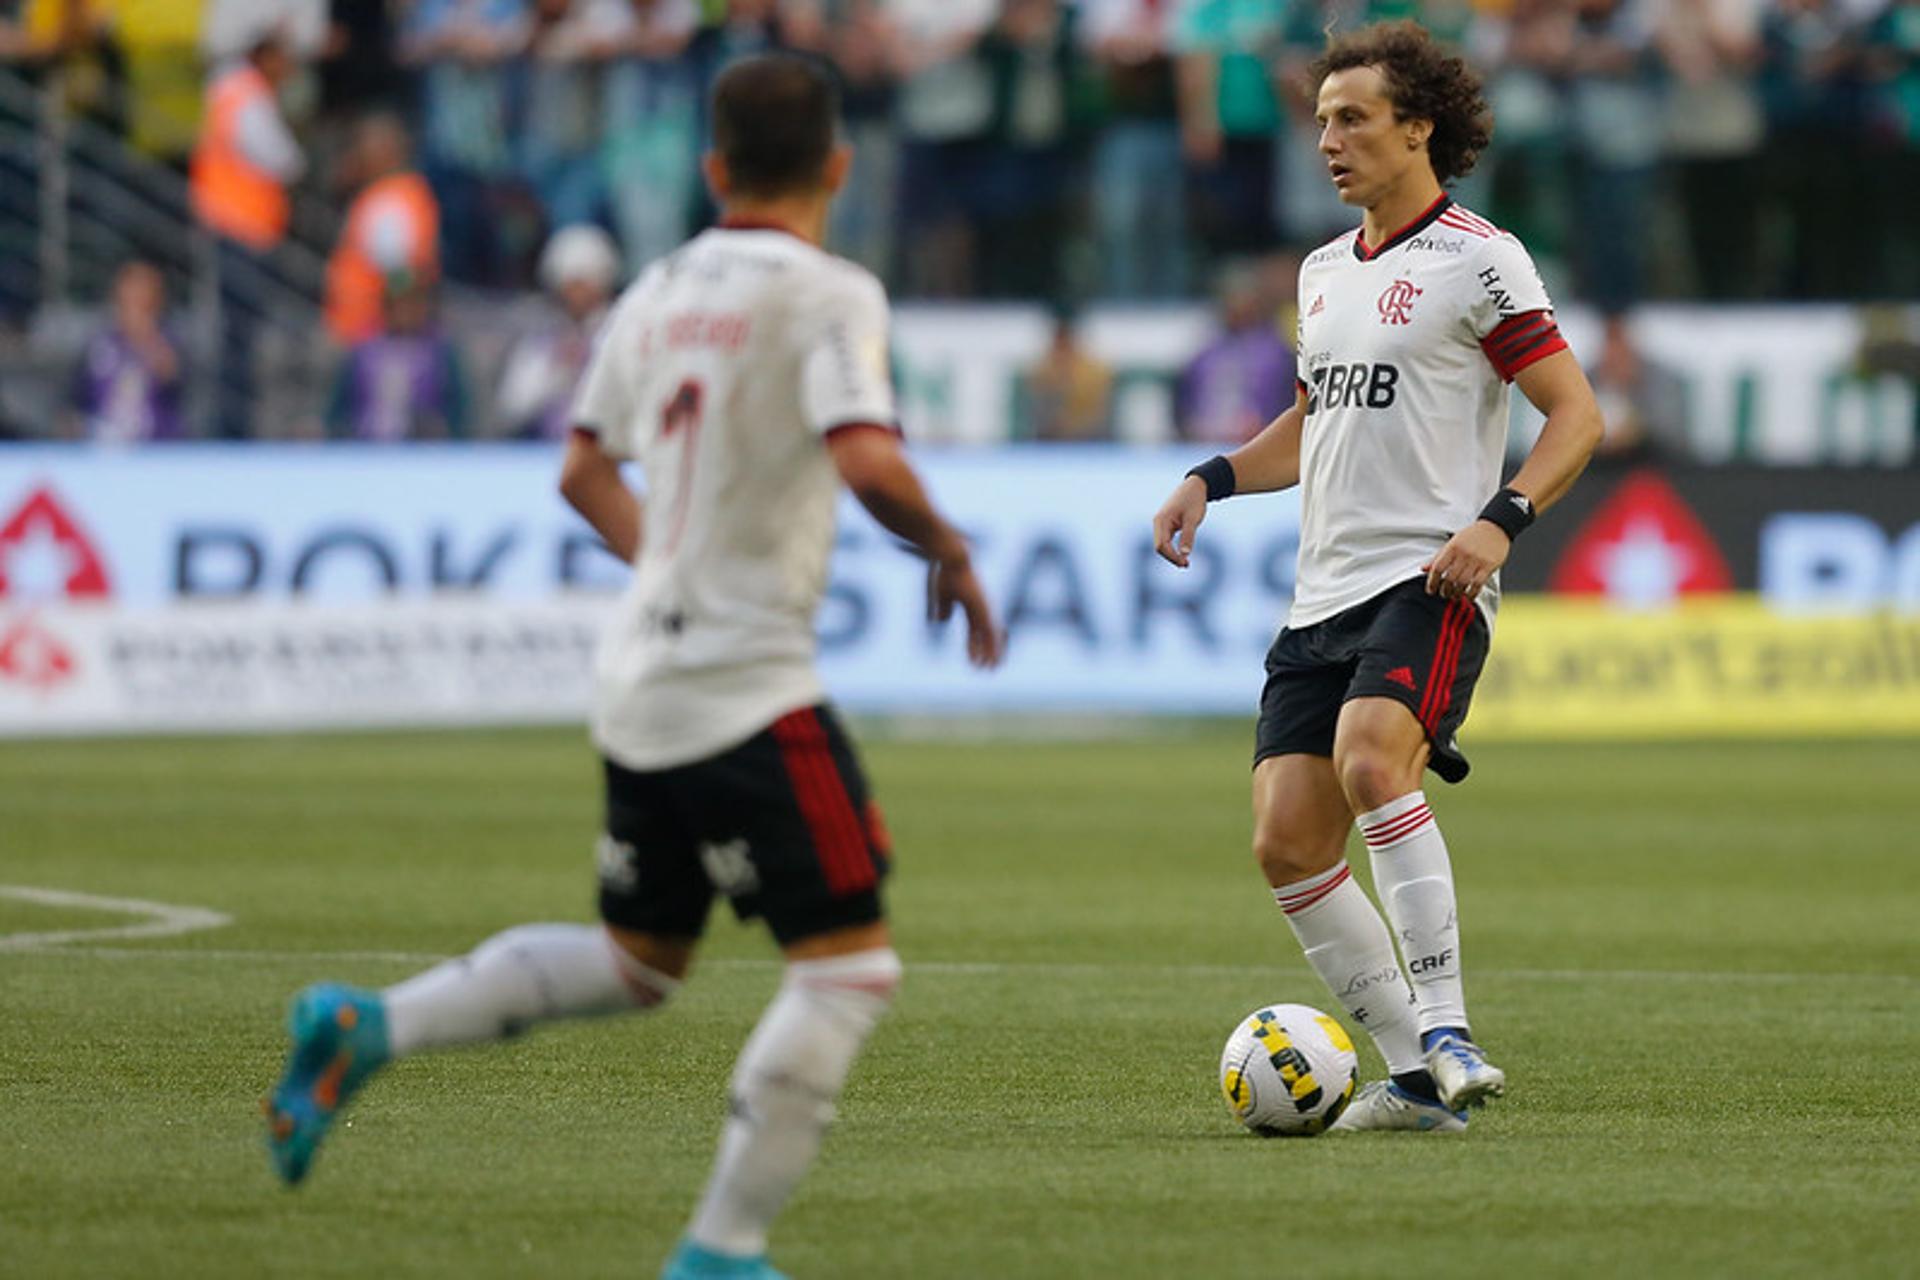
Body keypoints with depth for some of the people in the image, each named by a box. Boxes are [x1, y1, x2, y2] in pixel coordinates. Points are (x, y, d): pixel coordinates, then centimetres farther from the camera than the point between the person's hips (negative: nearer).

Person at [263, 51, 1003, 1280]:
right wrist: (951, 551, -8)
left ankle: (363, 1030, 13)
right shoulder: (825, 293, -11)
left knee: (636, 962, 22)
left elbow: (585, 471, 21)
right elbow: (867, 460, -25)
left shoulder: (659, 291, 11)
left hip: (642, 675, 8)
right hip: (751, 692, -8)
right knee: (849, 964, -4)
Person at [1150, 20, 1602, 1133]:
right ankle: (1420, 1076, 5)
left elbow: (1577, 415, -5)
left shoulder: (1479, 259, -3)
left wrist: (1501, 519, -20)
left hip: (1428, 583, -8)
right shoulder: (1324, 273, 19)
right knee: (1287, 844, -3)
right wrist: (1213, 479, 17)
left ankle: (1447, 1030, -30)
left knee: (1371, 760, -33)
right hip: (1324, 595, 8)